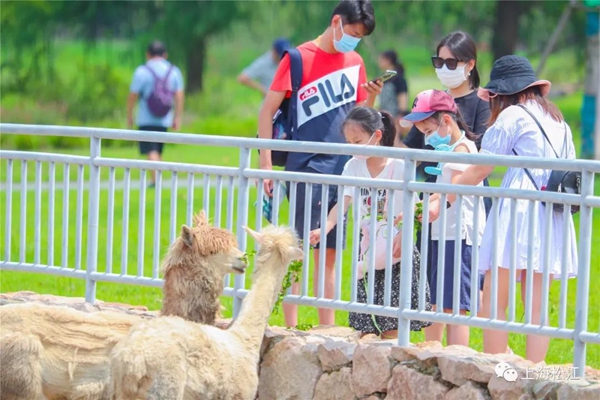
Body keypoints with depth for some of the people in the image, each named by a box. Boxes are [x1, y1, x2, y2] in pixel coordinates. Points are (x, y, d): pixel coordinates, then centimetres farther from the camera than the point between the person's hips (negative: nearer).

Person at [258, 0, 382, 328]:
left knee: (329, 254, 10)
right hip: (306, 171, -6)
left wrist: (371, 98, -3)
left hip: (341, 171, 6)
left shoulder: (355, 62, 12)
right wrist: (266, 164, -11)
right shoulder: (300, 58, -6)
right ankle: (290, 330, -3)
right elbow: (268, 110, -6)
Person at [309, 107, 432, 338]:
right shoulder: (353, 167, 4)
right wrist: (324, 228, -22)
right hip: (367, 253, 4)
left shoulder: (399, 167, -8)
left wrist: (402, 236, -26)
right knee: (365, 324, 2)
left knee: (390, 325, -5)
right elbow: (343, 203, -5)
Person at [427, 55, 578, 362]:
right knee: (536, 304, 4)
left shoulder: (512, 115, -1)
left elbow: (480, 168, -2)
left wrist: (441, 201, 4)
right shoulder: (558, 121, 18)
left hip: (518, 210, -7)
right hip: (553, 218, 7)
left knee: (495, 301, -4)